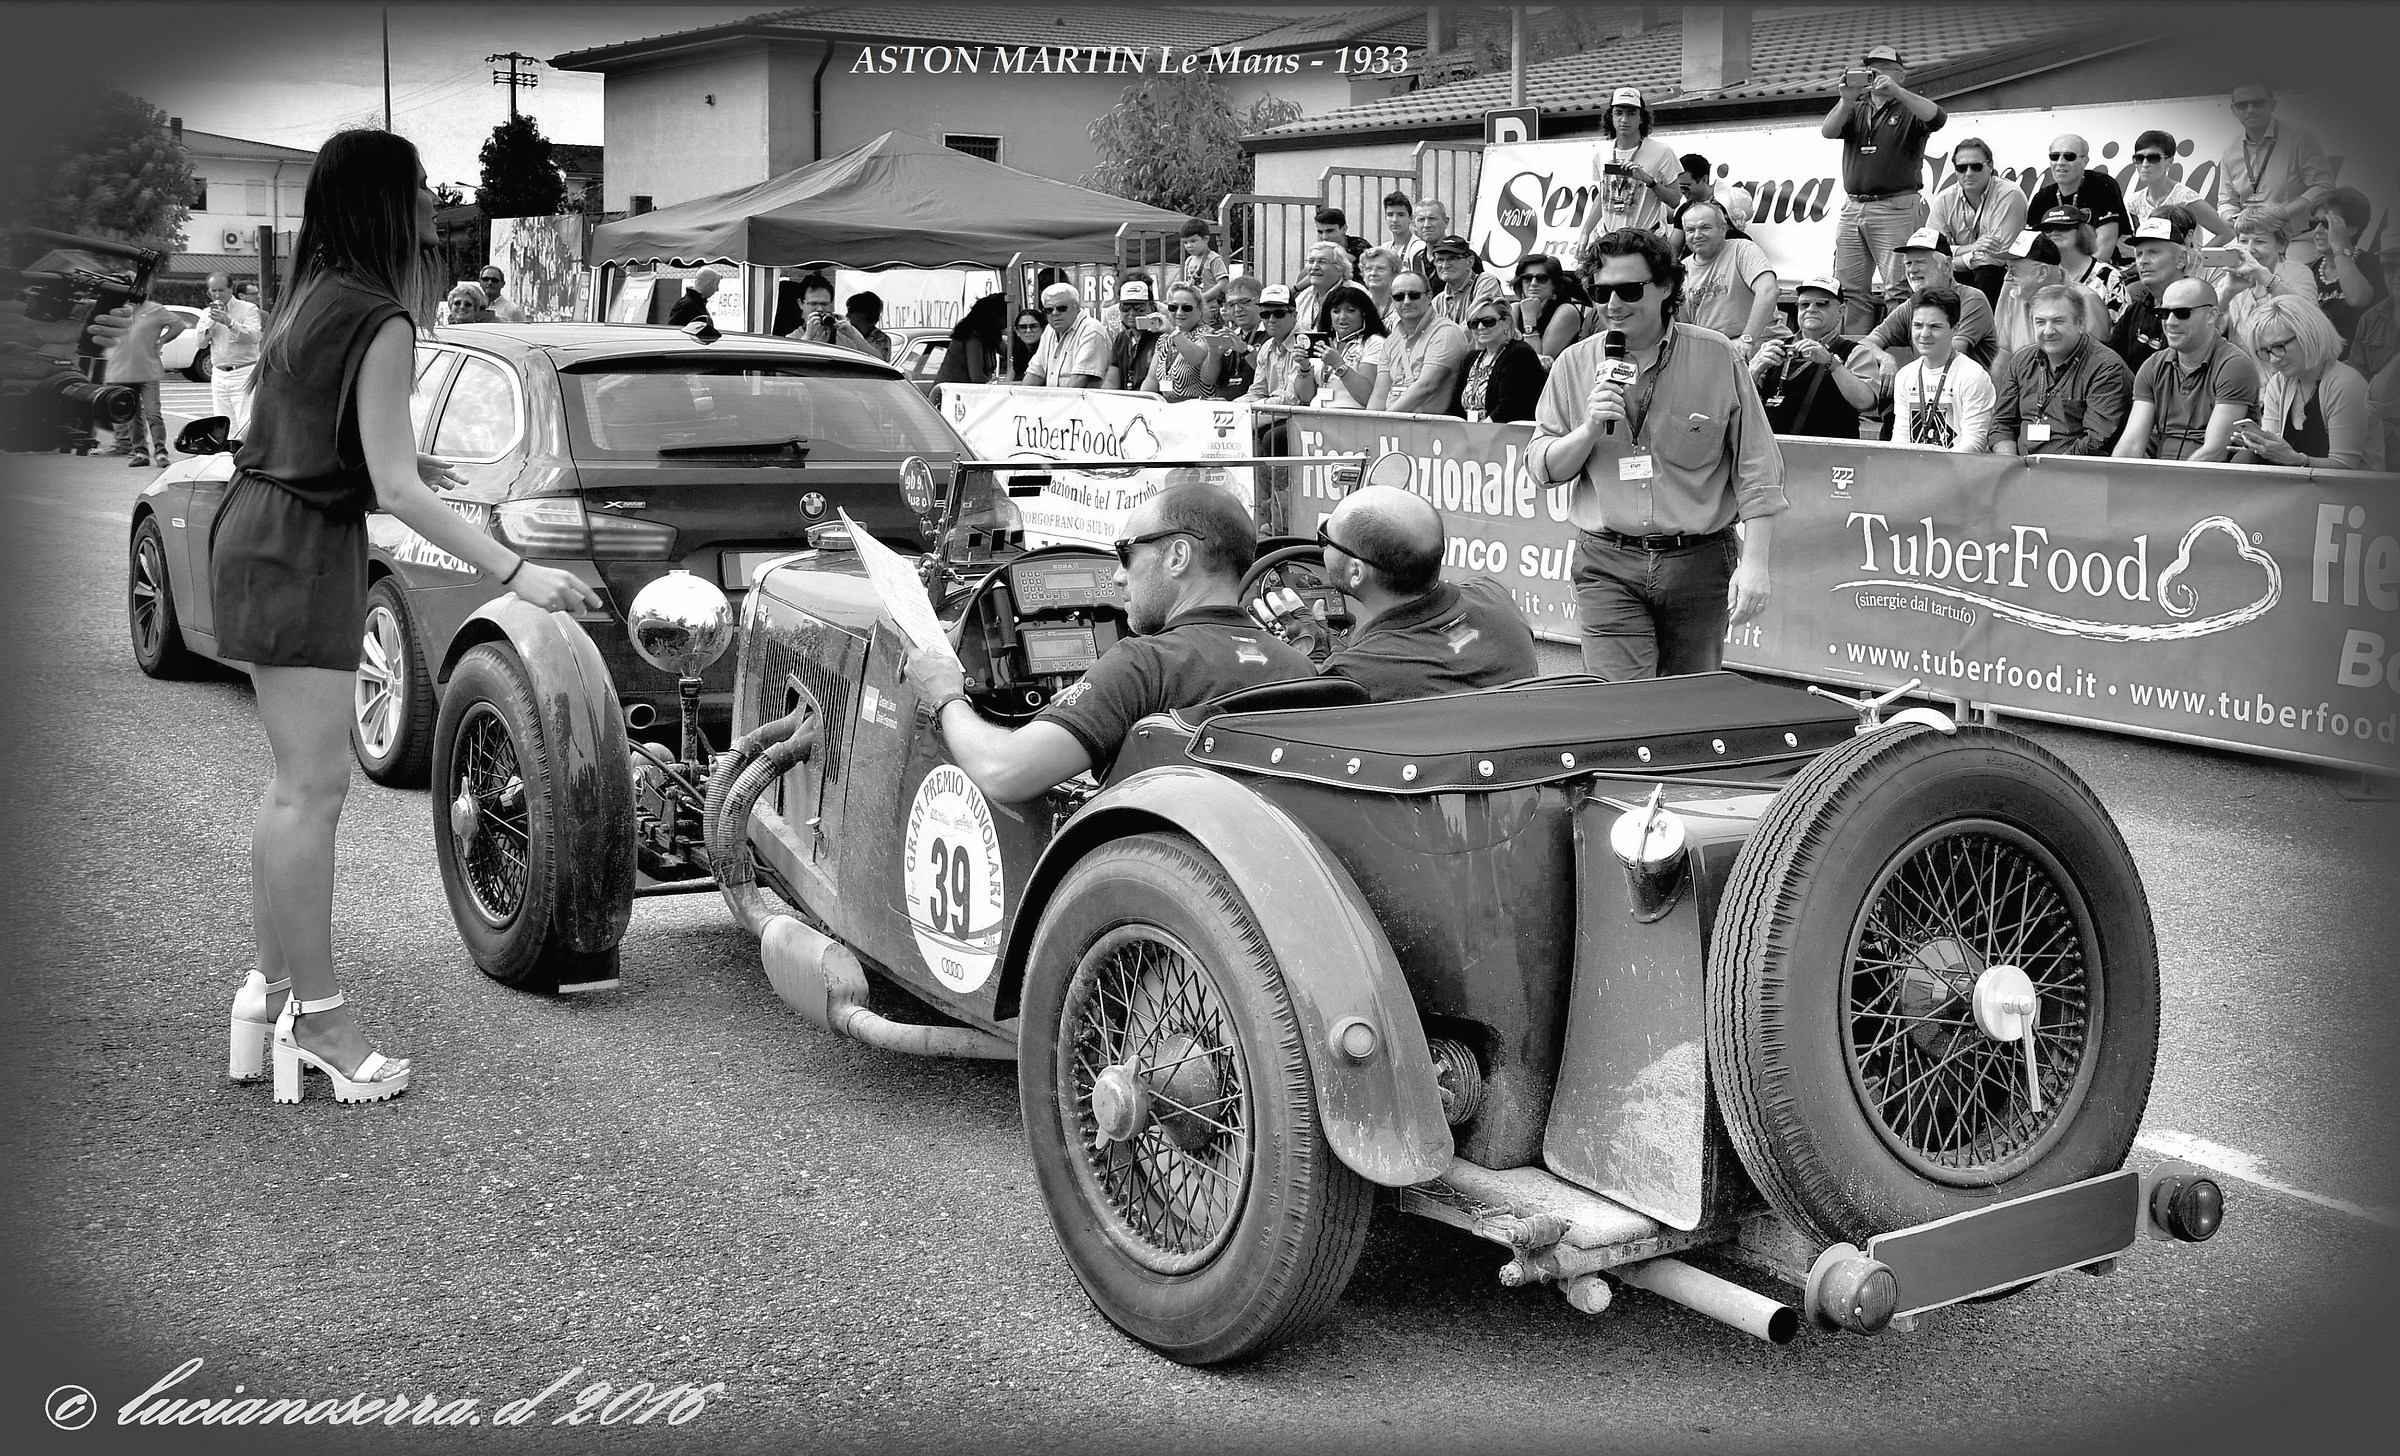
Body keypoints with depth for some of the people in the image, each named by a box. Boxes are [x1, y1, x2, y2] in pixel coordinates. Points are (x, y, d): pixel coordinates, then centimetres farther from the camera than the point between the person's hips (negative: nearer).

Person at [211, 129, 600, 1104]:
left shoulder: (316, 292, 11)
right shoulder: (379, 319, -17)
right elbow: (394, 492, -19)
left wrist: (395, 461, 27)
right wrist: (515, 573, -22)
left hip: (259, 531, 10)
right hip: (301, 549, -10)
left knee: (298, 780, 15)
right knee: (315, 785, -6)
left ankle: (271, 987, 22)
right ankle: (315, 1014, 0)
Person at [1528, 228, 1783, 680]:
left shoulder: (1716, 358, 0)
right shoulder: (1574, 365, 5)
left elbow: (1756, 472, -1)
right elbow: (1542, 469, 6)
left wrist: (1753, 564, -9)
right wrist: (1590, 428, -12)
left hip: (1700, 562, 0)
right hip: (1607, 566, 0)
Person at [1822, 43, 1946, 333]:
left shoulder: (1909, 110, 6)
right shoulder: (1856, 109, 19)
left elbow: (1937, 118, -16)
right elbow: (1828, 131, 1)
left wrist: (1895, 90, -23)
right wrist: (1846, 99, -15)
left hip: (1896, 208, -5)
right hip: (1853, 208, 5)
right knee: (1848, 289, 3)